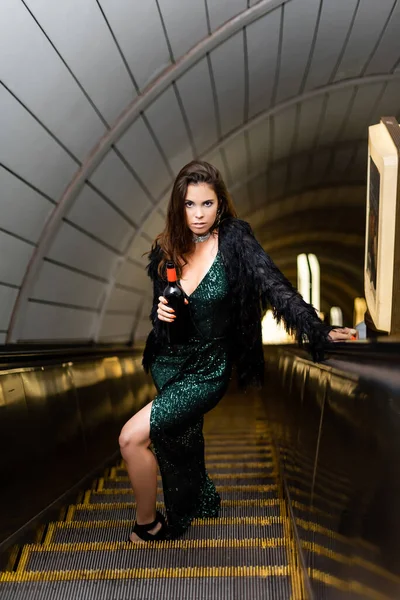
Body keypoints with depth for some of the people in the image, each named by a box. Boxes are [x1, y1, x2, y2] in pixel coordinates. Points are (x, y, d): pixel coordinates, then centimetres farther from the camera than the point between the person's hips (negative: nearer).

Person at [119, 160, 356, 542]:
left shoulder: (235, 242, -14)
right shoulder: (166, 251, 0)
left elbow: (276, 289, -20)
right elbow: (159, 309, 10)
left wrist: (319, 332, -29)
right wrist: (160, 313, -13)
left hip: (207, 371, -5)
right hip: (168, 364, 5)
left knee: (132, 438, -14)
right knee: (179, 445, 22)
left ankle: (147, 524, 13)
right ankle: (199, 504, 52)